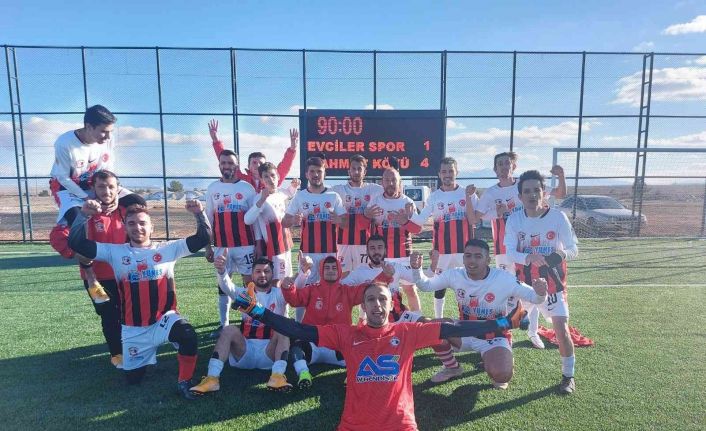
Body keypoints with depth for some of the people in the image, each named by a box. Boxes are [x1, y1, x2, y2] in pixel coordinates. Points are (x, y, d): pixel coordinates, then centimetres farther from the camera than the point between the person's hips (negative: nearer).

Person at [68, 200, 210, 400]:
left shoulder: (168, 248, -1)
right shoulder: (115, 252, 1)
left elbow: (202, 239, -7)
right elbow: (76, 243, -4)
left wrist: (199, 214, -21)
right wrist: (83, 215, -17)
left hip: (164, 318, -2)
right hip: (133, 329, 2)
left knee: (189, 337, -34)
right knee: (133, 379, 13)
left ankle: (184, 382, -10)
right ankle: (147, 354, 46)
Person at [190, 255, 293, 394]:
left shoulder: (279, 294, 6)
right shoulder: (245, 293, 11)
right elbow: (227, 287, -12)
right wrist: (222, 270, -36)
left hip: (270, 352, -1)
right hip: (244, 351, 1)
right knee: (229, 330, -24)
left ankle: (278, 376, -41)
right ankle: (212, 378, -32)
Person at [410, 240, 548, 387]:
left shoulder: (503, 279, -23)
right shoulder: (455, 275, -14)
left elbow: (533, 297, -15)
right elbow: (425, 285, -5)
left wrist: (540, 293, -40)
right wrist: (417, 268, -24)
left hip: (494, 337, -3)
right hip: (465, 333, 4)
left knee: (500, 375, -31)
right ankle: (452, 367, 8)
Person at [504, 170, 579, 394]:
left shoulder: (558, 217, -13)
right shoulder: (514, 219, -9)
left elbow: (574, 248, -8)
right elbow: (509, 251, -14)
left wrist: (563, 253, -32)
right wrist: (527, 258, -34)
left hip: (552, 283, -2)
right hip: (523, 281, 2)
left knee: (561, 329, -7)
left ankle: (568, 376, 16)